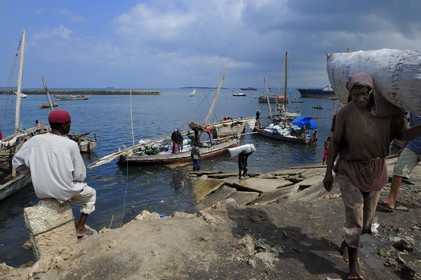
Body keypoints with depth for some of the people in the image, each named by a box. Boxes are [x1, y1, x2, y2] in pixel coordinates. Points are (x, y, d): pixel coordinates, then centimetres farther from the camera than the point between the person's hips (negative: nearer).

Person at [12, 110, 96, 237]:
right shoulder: (71, 144, -17)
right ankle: (80, 228, 22)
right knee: (91, 193, 25)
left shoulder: (35, 140, -7)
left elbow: (16, 164, 1)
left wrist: (38, 164, 12)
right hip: (64, 192, -5)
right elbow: (80, 175, -12)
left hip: (41, 192, 5)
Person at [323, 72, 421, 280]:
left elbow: (403, 134, -2)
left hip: (376, 171, 4)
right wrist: (328, 171, -5)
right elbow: (334, 142, -8)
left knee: (367, 218, 16)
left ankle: (346, 243, 44)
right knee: (354, 218, -4)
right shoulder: (345, 113, -15)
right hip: (350, 171, -4)